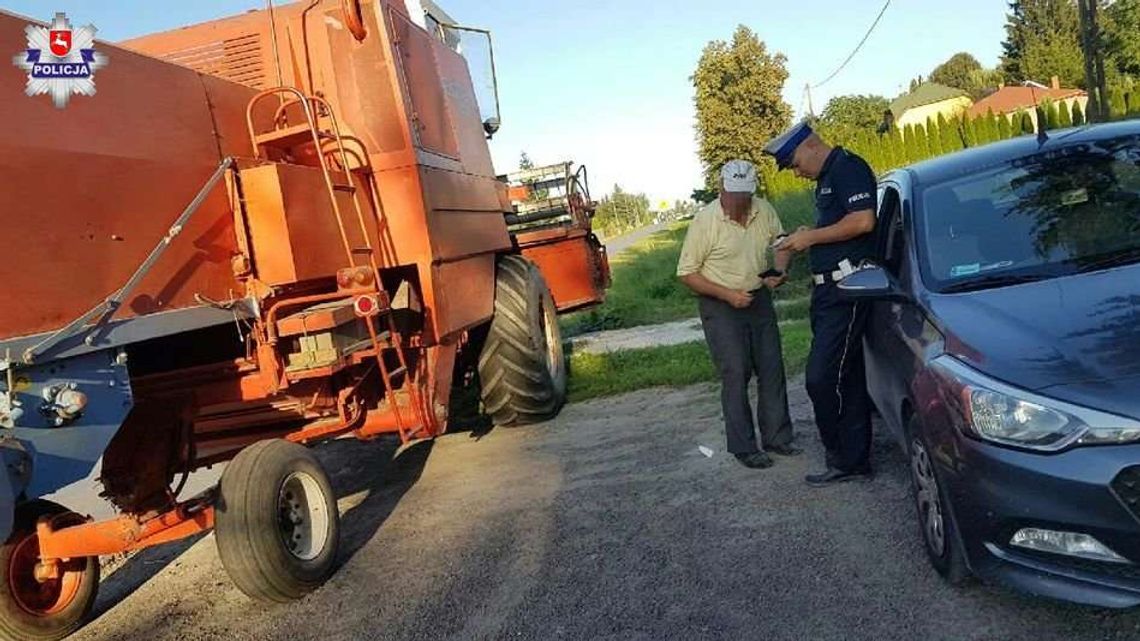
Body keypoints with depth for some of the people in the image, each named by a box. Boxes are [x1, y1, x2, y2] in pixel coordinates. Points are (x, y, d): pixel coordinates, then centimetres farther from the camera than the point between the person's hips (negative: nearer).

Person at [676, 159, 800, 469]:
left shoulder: (763, 210, -5)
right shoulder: (705, 220, -17)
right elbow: (687, 273, -13)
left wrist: (779, 271, -8)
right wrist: (727, 294, -20)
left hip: (759, 298, 5)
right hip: (720, 305, -5)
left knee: (772, 370, 8)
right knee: (736, 376, -6)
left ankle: (777, 437, 21)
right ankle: (744, 448, 5)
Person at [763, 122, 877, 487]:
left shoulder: (848, 168, -9)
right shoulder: (826, 179, 22)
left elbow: (863, 221, -21)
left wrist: (812, 237, -14)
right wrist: (807, 240, 14)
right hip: (828, 289, 10)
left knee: (822, 377, -11)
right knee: (846, 377, 12)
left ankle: (846, 460, 2)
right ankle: (855, 459, 20)